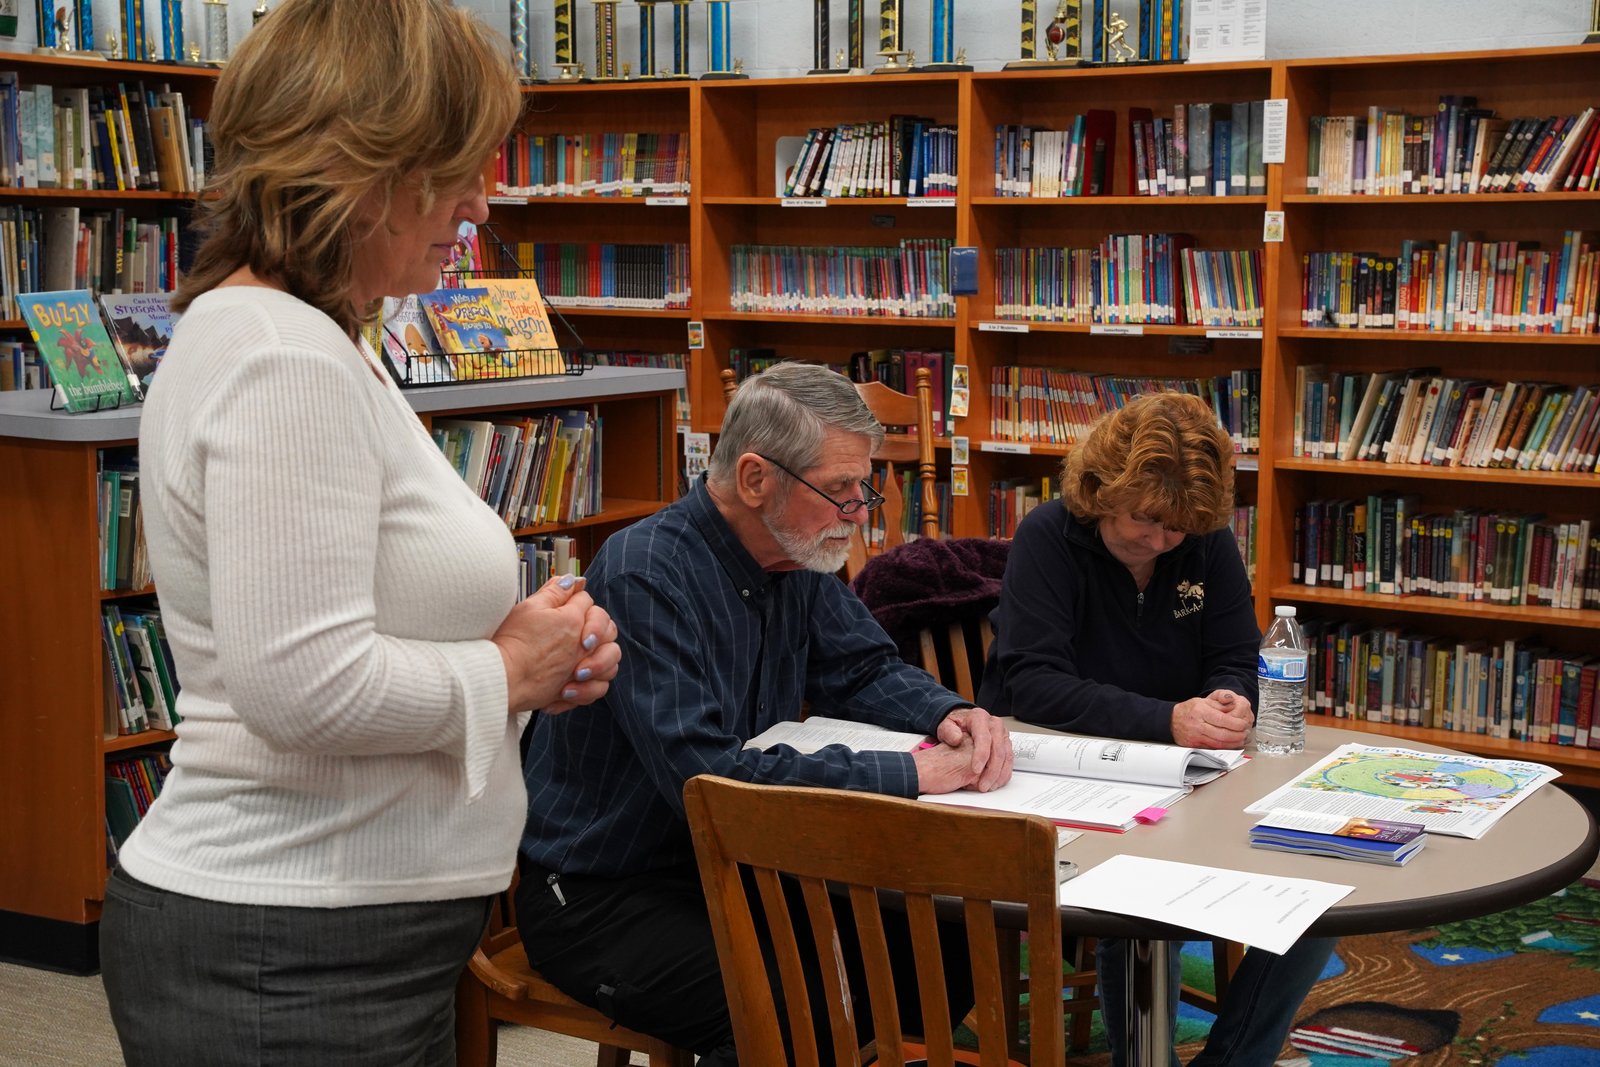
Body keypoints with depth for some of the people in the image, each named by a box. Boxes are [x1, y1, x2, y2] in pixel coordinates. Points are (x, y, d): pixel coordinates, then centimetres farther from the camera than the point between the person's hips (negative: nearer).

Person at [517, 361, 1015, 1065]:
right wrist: (909, 775, -30)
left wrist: (949, 716, -7)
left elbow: (863, 670, 17)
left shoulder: (799, 560, 3)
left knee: (951, 954, -6)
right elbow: (704, 776, -33)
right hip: (599, 897, -8)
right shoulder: (646, 577, -24)